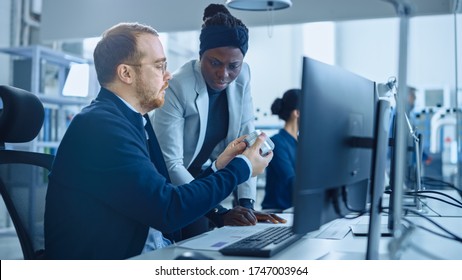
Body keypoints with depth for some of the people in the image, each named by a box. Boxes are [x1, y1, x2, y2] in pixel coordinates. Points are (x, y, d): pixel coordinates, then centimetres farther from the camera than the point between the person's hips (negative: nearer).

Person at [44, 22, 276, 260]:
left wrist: (218, 166, 5)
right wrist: (242, 168, -10)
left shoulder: (131, 120, 8)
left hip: (133, 256, 8)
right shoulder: (100, 125, -18)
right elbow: (168, 210, -20)